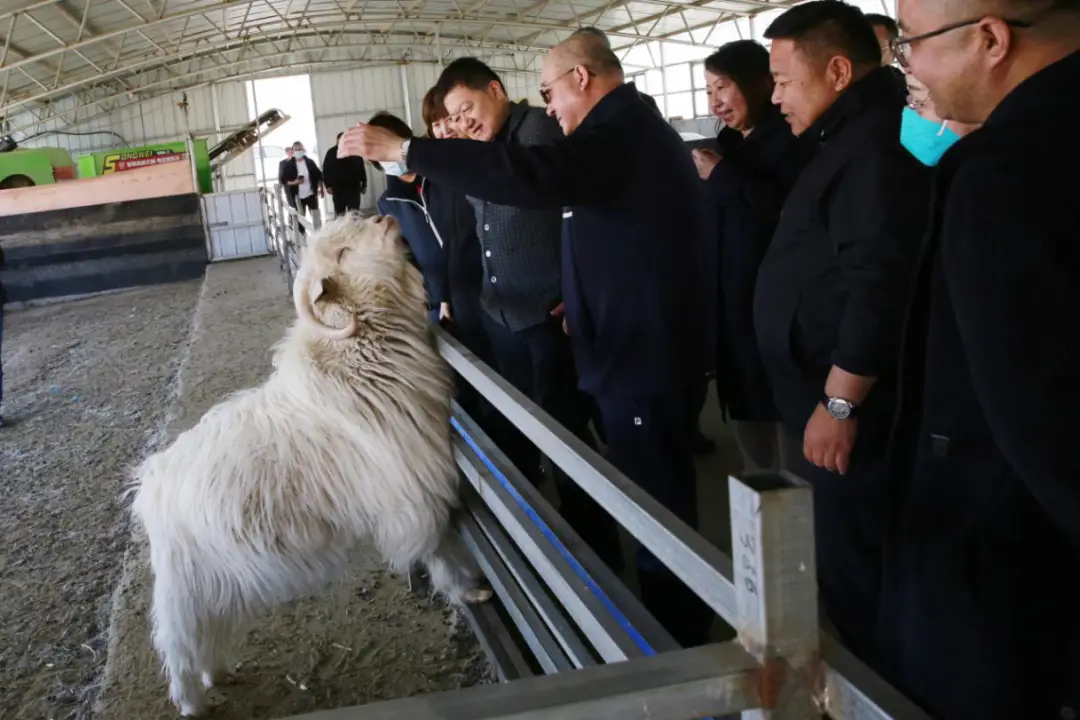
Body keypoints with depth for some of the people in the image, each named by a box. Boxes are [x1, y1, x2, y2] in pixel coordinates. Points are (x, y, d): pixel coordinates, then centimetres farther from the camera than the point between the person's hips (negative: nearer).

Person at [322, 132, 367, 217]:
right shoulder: (331, 153, 1)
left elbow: (362, 169, 8)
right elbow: (326, 170, 1)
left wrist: (364, 184, 7)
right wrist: (328, 185, -7)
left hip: (354, 188, 1)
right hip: (338, 189, -1)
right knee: (339, 214, 5)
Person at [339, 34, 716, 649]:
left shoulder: (618, 134, -19)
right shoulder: (639, 129, 15)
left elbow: (528, 175, -33)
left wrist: (404, 149, -29)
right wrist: (585, 301, 20)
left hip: (641, 352, -11)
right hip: (655, 343, 11)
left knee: (658, 505, 1)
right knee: (664, 495, 20)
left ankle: (679, 637, 15)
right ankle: (681, 619, 34)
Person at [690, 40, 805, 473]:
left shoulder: (790, 140, -7)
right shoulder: (728, 144, 14)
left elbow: (791, 213, -23)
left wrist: (721, 175, -17)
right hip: (734, 312, 8)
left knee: (792, 443, -5)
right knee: (752, 435, 14)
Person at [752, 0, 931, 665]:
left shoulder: (877, 144, -19)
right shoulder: (850, 139, 16)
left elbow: (879, 285, -26)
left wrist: (839, 403, -23)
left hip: (850, 413, -11)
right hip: (831, 402, 11)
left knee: (853, 575, 1)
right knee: (841, 565, 20)